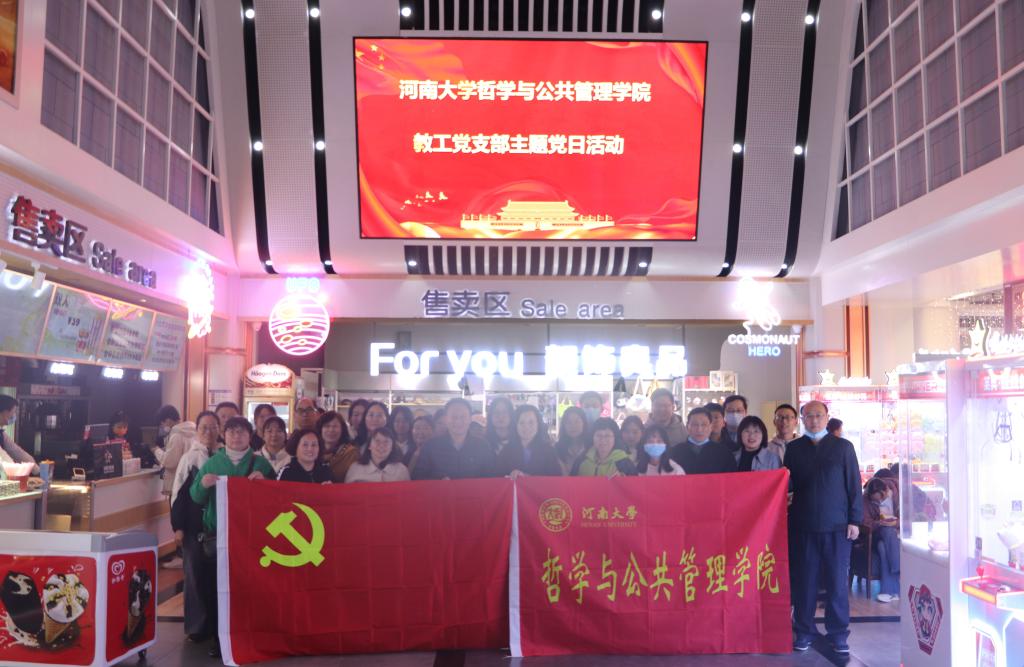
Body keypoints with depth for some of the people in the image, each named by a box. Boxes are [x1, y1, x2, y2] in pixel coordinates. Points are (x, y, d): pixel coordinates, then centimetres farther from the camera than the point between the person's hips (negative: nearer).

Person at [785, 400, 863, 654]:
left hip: (837, 525, -1)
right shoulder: (793, 448, 9)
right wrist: (785, 478, -12)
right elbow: (789, 485, 11)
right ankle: (804, 631, 15)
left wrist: (855, 520, -2)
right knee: (804, 580, 5)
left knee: (837, 581, 3)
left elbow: (854, 485, 4)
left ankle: (838, 633, 13)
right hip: (803, 525, 1)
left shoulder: (843, 447, 5)